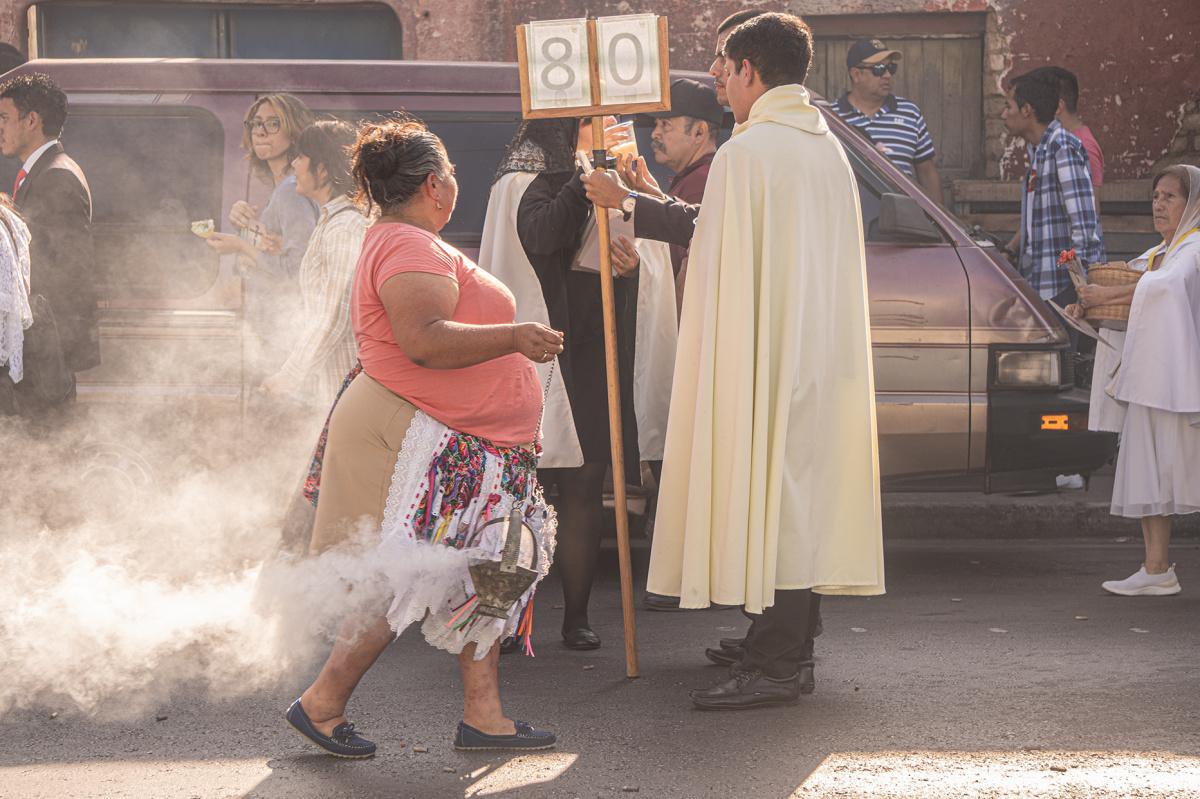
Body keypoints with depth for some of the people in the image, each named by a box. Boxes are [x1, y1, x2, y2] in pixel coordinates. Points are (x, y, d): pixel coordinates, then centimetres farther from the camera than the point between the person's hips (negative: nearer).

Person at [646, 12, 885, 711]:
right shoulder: (829, 149, 13)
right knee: (805, 492, 13)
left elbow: (727, 267, -13)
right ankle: (794, 648, 19)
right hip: (822, 356, 9)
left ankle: (774, 666, -9)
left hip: (762, 356, -9)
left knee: (763, 496, -8)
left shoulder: (747, 152, -13)